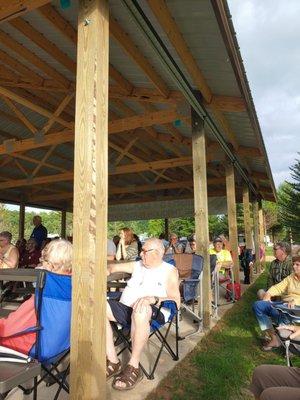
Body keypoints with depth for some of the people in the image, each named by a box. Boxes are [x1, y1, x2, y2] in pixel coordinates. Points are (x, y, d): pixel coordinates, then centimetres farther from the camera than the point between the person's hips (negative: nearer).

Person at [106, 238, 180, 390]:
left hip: (152, 312, -5)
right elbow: (114, 267, 26)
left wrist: (153, 299, -21)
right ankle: (113, 362, -13)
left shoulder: (170, 270, 7)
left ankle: (134, 367, -22)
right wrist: (106, 271, 2)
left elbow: (176, 301, -4)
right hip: (126, 309, 6)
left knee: (141, 309, -39)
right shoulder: (137, 265, 22)